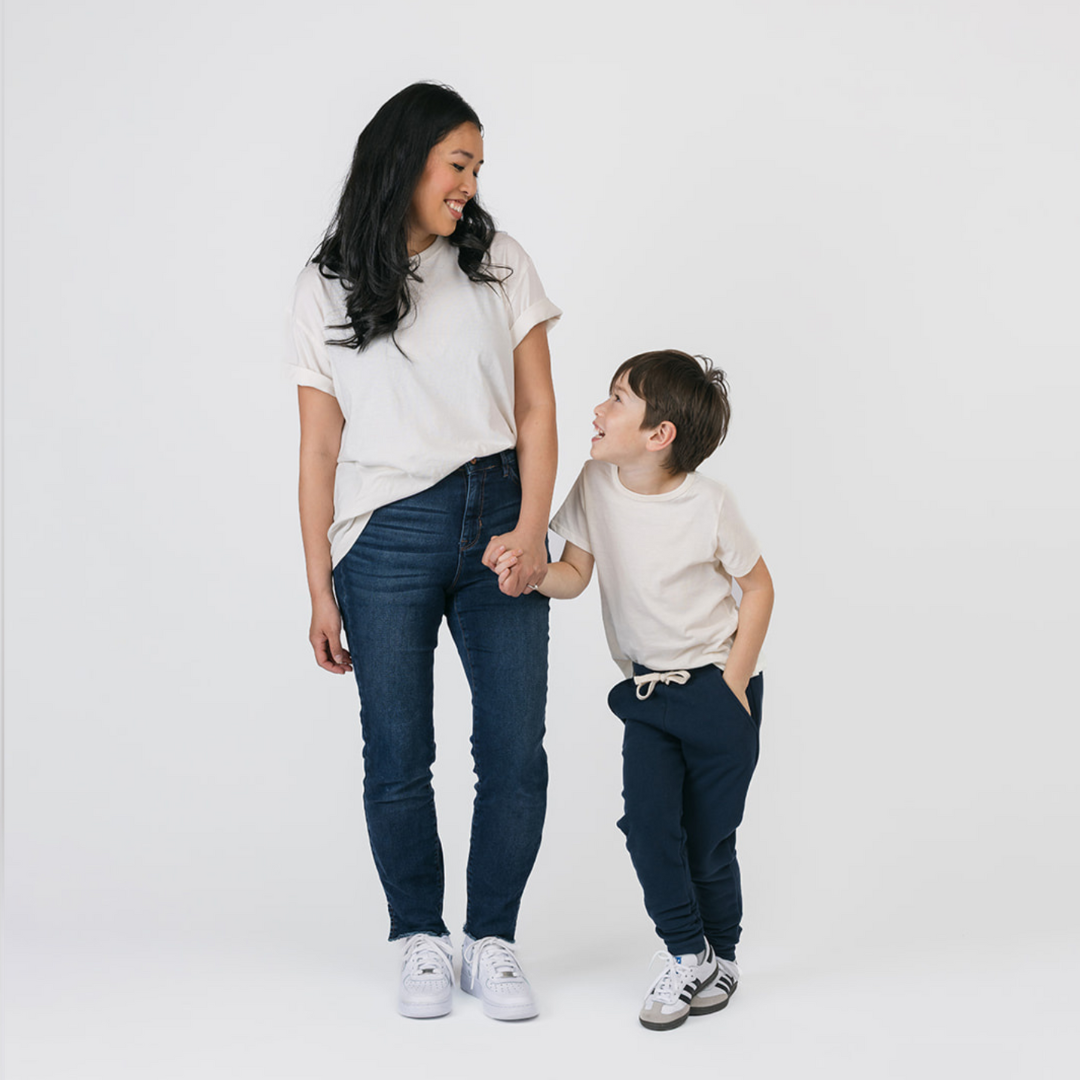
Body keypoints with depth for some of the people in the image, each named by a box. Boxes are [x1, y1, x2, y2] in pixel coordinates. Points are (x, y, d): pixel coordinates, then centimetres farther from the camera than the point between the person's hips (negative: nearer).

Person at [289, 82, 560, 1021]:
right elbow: (319, 449, 7)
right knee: (398, 759, 3)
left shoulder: (500, 266, 10)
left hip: (496, 521, 1)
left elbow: (537, 411, 5)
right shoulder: (327, 290, 8)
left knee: (515, 752, 0)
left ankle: (492, 943, 16)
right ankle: (421, 942, 22)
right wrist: (321, 591, 3)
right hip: (388, 535, -1)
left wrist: (531, 528, -10)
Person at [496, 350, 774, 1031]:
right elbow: (575, 575, -1)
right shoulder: (596, 482, -6)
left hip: (716, 687, -4)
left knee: (708, 837, 3)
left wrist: (734, 681, -8)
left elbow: (758, 586, -5)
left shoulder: (708, 505, -17)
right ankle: (685, 956, 9)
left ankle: (722, 957, 26)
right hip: (645, 692, 4)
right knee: (648, 821, -10)